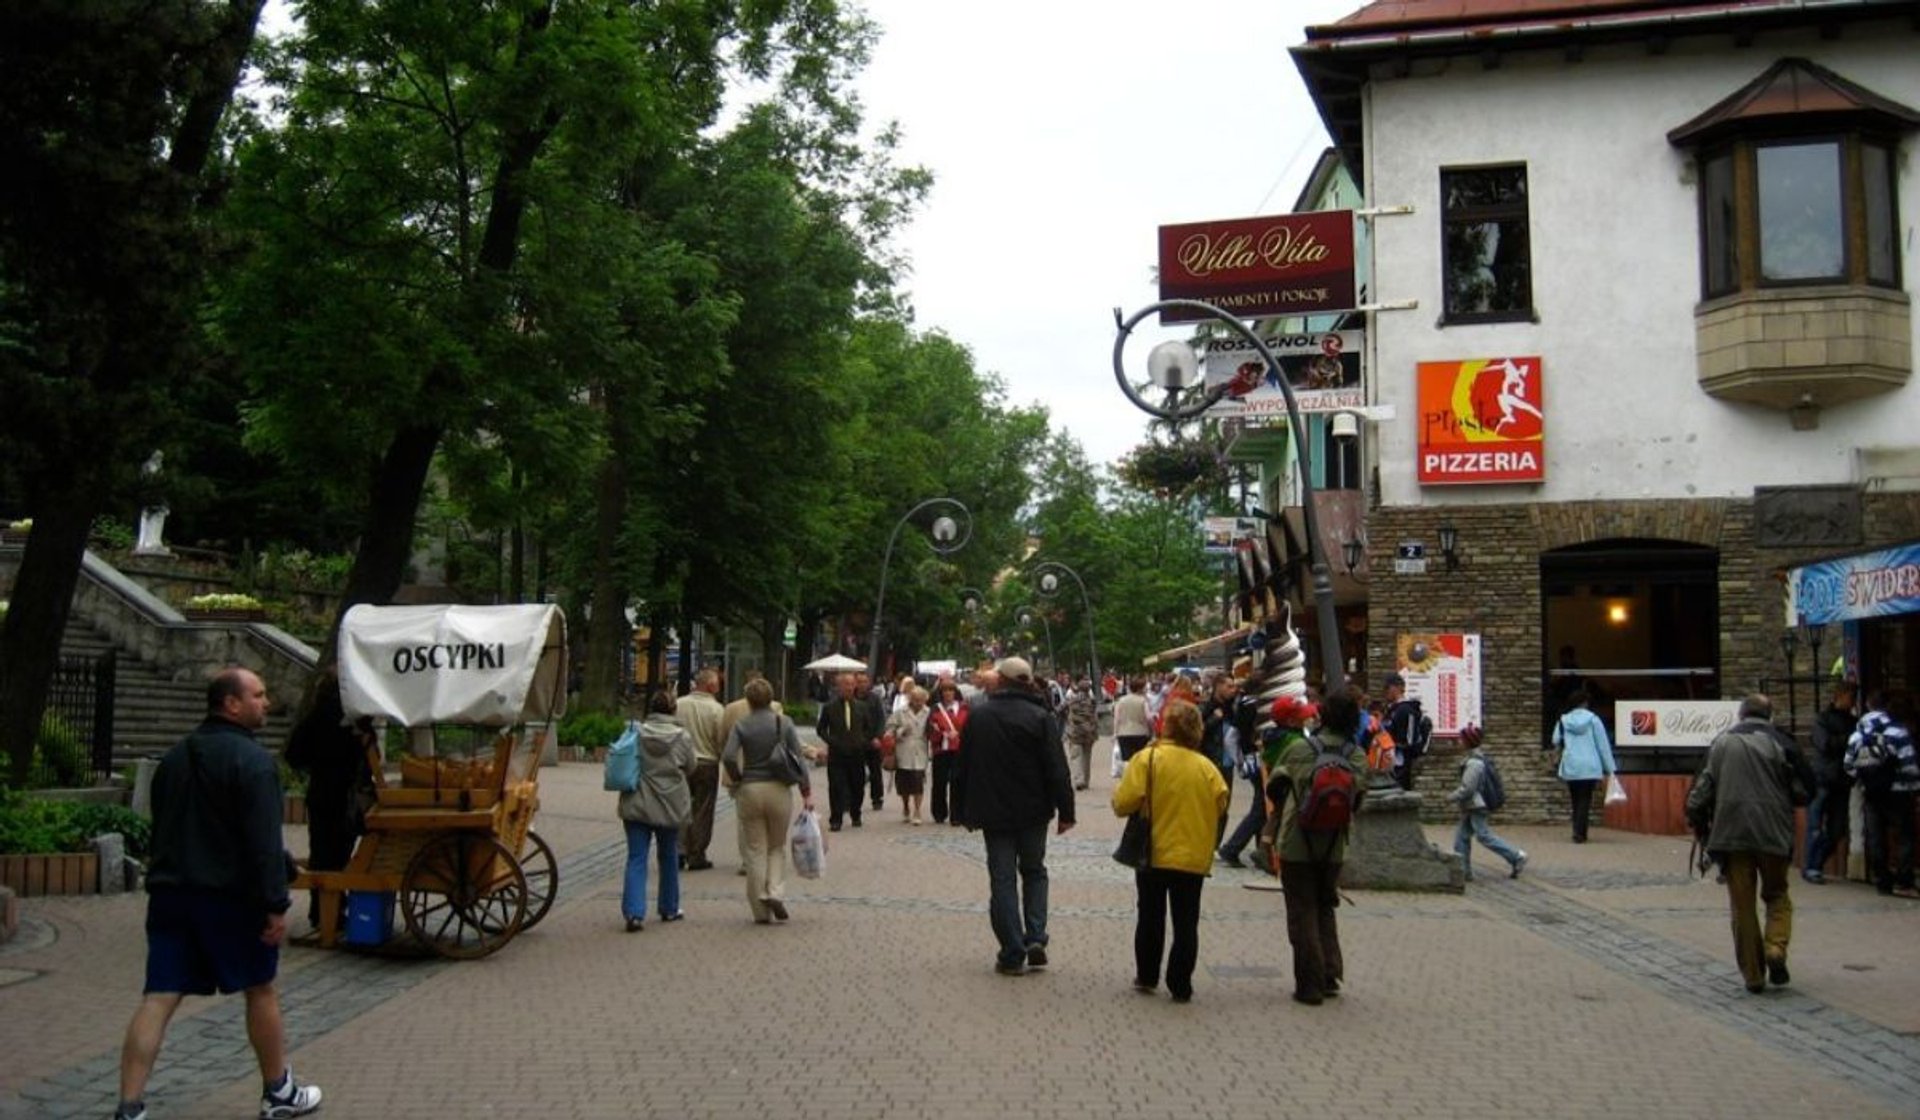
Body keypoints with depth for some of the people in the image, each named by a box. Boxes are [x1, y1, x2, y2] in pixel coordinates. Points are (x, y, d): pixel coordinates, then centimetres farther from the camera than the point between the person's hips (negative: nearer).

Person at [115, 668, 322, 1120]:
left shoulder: (175, 758, 15)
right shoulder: (251, 759, -13)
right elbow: (264, 841, -19)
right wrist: (276, 905, -18)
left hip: (169, 893, 7)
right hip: (229, 896, -6)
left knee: (158, 998, 1)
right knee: (261, 990, 10)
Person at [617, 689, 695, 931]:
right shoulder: (683, 737, -7)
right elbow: (690, 768, 4)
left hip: (637, 804, 0)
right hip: (671, 806, 1)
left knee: (636, 858, -1)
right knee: (669, 857, 18)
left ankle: (634, 913, -14)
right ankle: (669, 909, 29)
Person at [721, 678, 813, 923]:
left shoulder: (740, 725, -2)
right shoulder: (784, 723, -1)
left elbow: (728, 757, -16)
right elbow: (797, 758, -4)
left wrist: (737, 779, 1)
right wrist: (806, 792, 0)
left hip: (750, 790, 0)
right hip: (779, 790, 0)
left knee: (755, 850, 7)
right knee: (777, 847, 17)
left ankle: (761, 910, 10)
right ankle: (776, 892, -4)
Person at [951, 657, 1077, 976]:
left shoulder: (977, 717, 0)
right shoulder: (1039, 717, -8)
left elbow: (962, 768, 6)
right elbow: (1057, 769, -11)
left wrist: (963, 812, 15)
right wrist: (1065, 811, -4)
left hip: (994, 813, 1)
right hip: (1033, 812, -1)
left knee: (1002, 880, 5)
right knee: (1034, 872, 17)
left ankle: (1012, 955, 2)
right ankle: (1035, 938, 2)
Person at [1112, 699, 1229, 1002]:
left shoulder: (1147, 759, -13)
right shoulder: (1206, 766, -5)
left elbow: (1124, 803, -18)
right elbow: (1222, 804, -4)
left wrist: (1117, 795, 4)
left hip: (1154, 853, -1)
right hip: (1194, 856, 1)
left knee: (1150, 917, 15)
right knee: (1186, 923, 8)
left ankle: (1146, 977, 24)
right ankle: (1180, 986, 8)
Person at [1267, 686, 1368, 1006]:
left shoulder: (1300, 749, -10)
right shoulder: (1357, 756, -4)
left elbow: (1274, 788, 0)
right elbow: (1358, 799, 1)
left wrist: (1284, 812, 20)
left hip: (1297, 844, -3)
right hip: (1335, 846, 3)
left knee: (1303, 913, 5)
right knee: (1326, 908, 21)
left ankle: (1310, 985, 5)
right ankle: (1331, 975, 15)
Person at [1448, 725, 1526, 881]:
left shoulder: (1474, 763, -23)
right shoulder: (1479, 758, 9)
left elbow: (1467, 788, -25)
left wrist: (1452, 797, -12)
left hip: (1475, 807, -10)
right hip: (1471, 807, 10)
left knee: (1484, 836, -4)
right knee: (1462, 837, 11)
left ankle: (1516, 857, 2)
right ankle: (1463, 871, 13)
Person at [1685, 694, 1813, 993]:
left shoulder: (1721, 742, 7)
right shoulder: (1779, 742, -1)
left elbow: (1703, 786, 3)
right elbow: (1807, 787, 0)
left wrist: (1697, 818, 10)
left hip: (1731, 834, 1)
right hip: (1773, 832, -1)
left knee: (1742, 905, 8)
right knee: (1777, 896, 17)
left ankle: (1753, 974, 10)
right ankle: (1775, 949, -7)